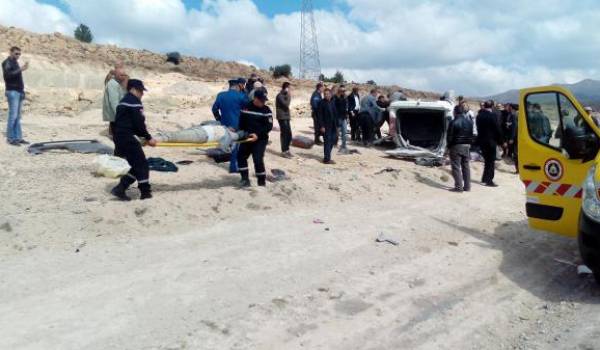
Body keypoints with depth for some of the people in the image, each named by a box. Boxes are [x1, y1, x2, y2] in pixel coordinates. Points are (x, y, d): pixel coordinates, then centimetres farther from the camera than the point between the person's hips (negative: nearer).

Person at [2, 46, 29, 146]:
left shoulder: (15, 63, 21)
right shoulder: (7, 63, -4)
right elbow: (8, 74, -21)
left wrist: (22, 90, 17)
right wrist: (20, 69, -27)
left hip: (19, 92, 8)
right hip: (12, 92, -8)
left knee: (18, 117, 6)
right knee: (13, 116, -10)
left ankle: (18, 137, 8)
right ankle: (10, 138, -7)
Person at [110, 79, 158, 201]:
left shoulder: (124, 101, 23)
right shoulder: (134, 101, -8)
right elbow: (139, 122, -16)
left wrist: (144, 136, 19)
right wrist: (148, 138, -7)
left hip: (119, 137, 10)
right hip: (127, 137, -10)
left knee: (136, 164, 14)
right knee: (142, 164, -3)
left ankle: (120, 189, 10)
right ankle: (145, 193, 1)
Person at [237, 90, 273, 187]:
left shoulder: (266, 110, -6)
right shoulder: (246, 107, 4)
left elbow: (269, 126, -11)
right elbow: (241, 122, 12)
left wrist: (258, 135, -19)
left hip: (260, 140, -4)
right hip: (247, 138, 5)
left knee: (258, 160, -14)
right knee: (241, 156, 1)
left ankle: (262, 182, 2)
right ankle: (245, 179, 12)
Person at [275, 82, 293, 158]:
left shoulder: (285, 95, 17)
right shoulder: (280, 95, -11)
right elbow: (286, 104, -22)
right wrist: (289, 97, -13)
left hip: (286, 117, 9)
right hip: (282, 117, -9)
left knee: (289, 134, 8)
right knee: (284, 134, -7)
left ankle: (287, 150, 18)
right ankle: (284, 151, -1)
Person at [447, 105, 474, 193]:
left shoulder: (454, 122, -13)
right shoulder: (469, 122, 9)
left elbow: (450, 136, -10)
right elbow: (471, 135, 13)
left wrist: (449, 146, 1)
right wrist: (469, 143, 18)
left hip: (456, 146, -7)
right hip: (467, 146, 7)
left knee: (456, 167, -3)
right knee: (466, 166, 12)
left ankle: (458, 187, -6)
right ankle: (467, 186, 15)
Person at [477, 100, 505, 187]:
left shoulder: (479, 115, 5)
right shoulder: (493, 115, -13)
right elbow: (497, 129, -12)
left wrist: (480, 137, 14)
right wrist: (500, 140, -3)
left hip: (481, 141, 6)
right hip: (491, 141, -6)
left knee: (487, 160, 19)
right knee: (491, 161, 2)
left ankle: (484, 178, 22)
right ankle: (489, 181, 0)